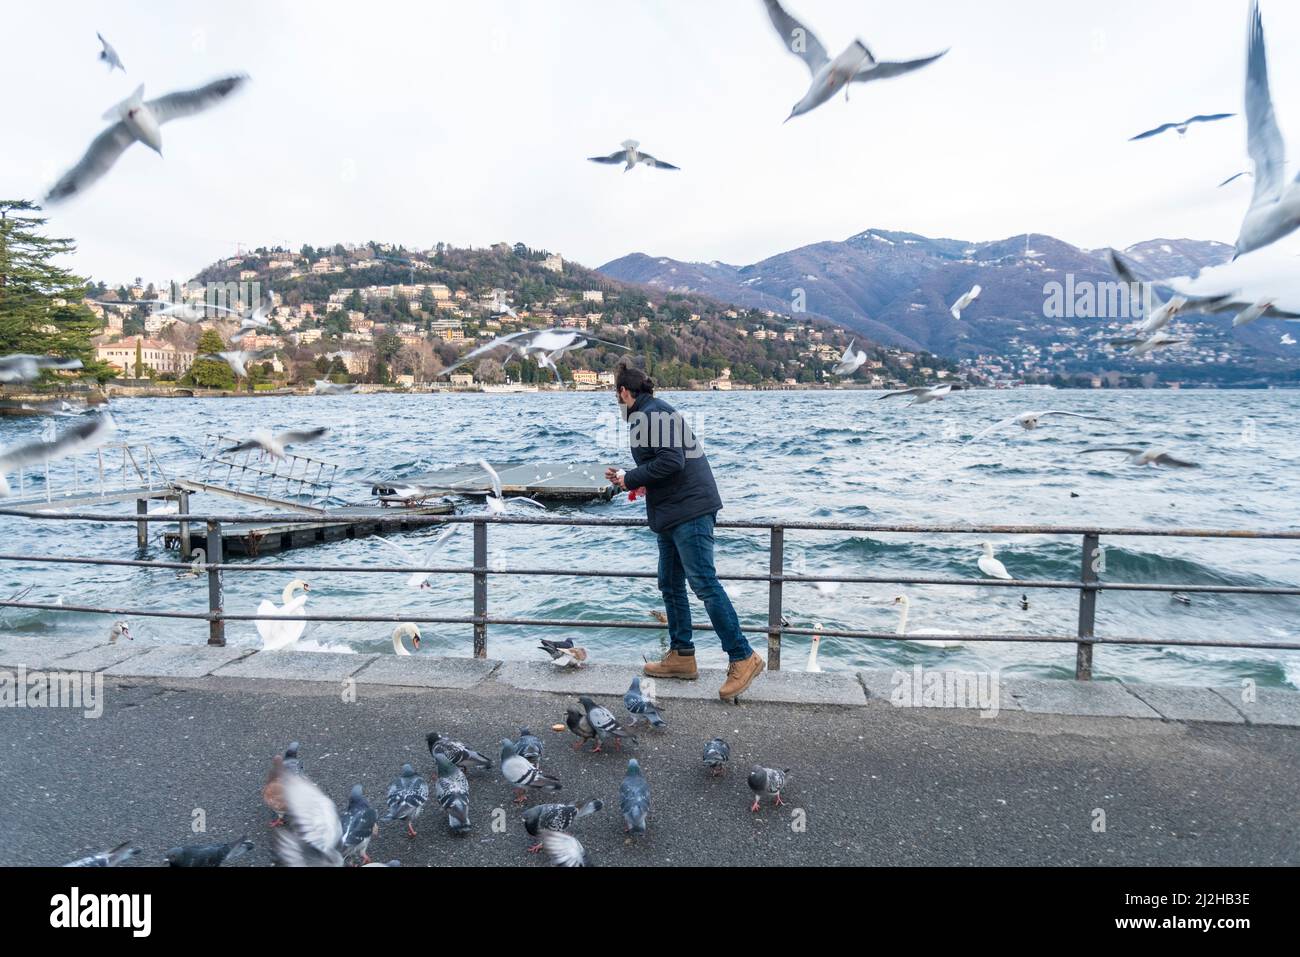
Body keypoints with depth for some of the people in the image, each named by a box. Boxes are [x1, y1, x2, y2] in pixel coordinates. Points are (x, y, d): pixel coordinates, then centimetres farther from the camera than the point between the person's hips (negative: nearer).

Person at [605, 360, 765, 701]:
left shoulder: (649, 414, -11)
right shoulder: (660, 411, 20)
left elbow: (670, 461, -22)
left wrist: (630, 478, -10)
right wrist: (626, 477, 19)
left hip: (688, 510, -11)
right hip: (674, 511, 11)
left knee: (703, 582, -11)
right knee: (670, 584, 14)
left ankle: (743, 658, -5)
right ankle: (681, 656, 22)